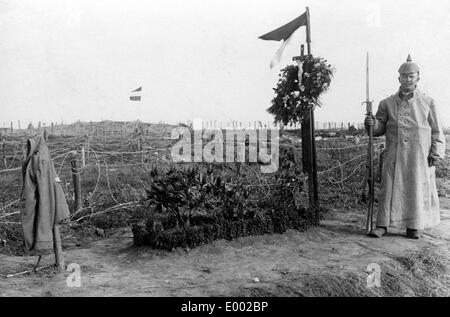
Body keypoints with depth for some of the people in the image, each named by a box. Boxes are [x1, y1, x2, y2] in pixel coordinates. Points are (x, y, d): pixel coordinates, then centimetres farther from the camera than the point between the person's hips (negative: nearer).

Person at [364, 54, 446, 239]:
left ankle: (413, 226, 16)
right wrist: (371, 124, -14)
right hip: (394, 154, 0)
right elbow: (380, 129, 9)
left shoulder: (427, 102, 7)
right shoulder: (387, 103, 9)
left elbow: (436, 131, 6)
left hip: (419, 155, 0)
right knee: (390, 187, -3)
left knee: (417, 188, 4)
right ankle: (382, 225, 2)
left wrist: (436, 153, -3)